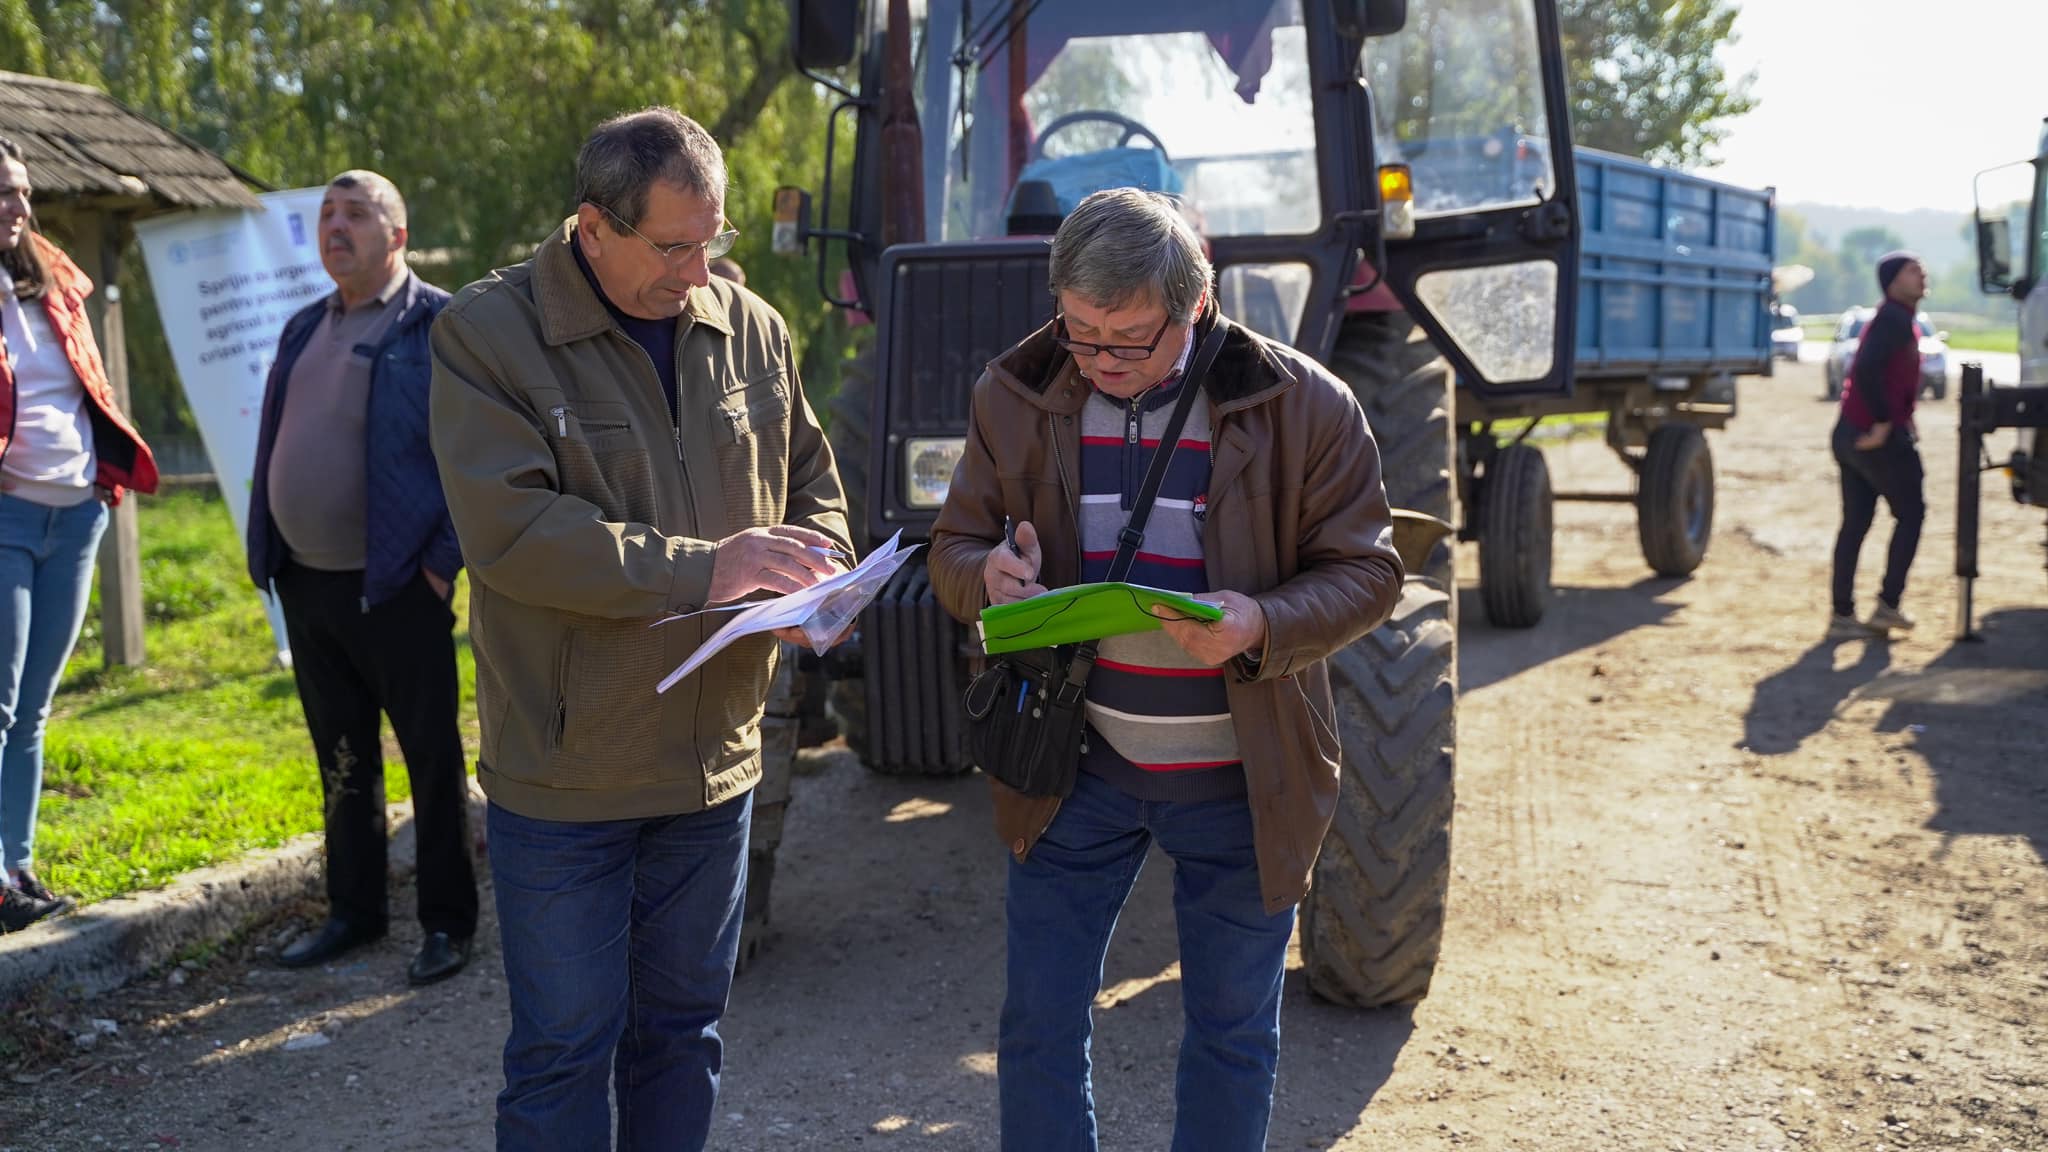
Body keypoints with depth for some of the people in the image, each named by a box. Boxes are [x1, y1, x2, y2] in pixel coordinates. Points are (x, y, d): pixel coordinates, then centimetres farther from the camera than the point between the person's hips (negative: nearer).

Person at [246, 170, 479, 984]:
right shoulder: (304, 329, 14)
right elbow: (276, 445, 19)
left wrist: (445, 559, -16)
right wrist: (269, 554, 12)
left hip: (395, 587, -7)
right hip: (306, 583, 7)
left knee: (431, 758, 4)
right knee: (341, 761, 17)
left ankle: (447, 921, 16)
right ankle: (353, 910, 30)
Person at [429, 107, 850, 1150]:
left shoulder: (749, 327, 4)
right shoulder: (487, 332, -11)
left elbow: (811, 487, 14)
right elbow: (508, 529, -22)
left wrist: (814, 579, -8)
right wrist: (701, 568, -25)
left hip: (713, 759, 5)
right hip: (564, 776, -4)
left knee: (683, 1028, 18)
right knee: (564, 1047, 7)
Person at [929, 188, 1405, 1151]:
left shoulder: (1304, 405, -11)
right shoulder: (1018, 396, -3)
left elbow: (1366, 572, -7)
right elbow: (953, 546, 5)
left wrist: (1261, 624, -27)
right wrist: (989, 573, -20)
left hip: (1241, 780, -1)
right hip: (1073, 769, 2)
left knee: (1232, 1029, 15)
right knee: (1038, 1024, 10)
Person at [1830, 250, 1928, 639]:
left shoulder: (1897, 319, 19)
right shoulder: (1895, 319, -13)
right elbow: (1867, 370, -27)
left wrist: (1900, 417, 16)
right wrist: (1884, 421, -23)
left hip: (1852, 434, 9)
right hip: (1879, 437, -9)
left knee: (1855, 523, 8)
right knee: (1911, 514, 4)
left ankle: (1843, 615, 10)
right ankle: (1887, 606, 5)